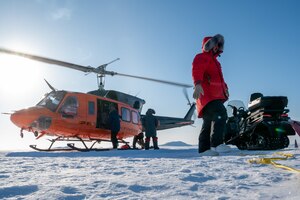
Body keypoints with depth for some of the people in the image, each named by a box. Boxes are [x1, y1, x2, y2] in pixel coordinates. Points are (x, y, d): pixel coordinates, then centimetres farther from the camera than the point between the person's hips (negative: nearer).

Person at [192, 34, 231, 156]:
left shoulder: (214, 61, 32)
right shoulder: (201, 57, 1)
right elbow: (197, 70, -20)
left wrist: (225, 87, 35)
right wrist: (198, 84, -37)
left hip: (215, 96, 10)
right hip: (207, 95, -10)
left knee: (209, 122, 7)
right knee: (220, 114, -27)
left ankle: (204, 149, 10)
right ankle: (217, 144, -32)